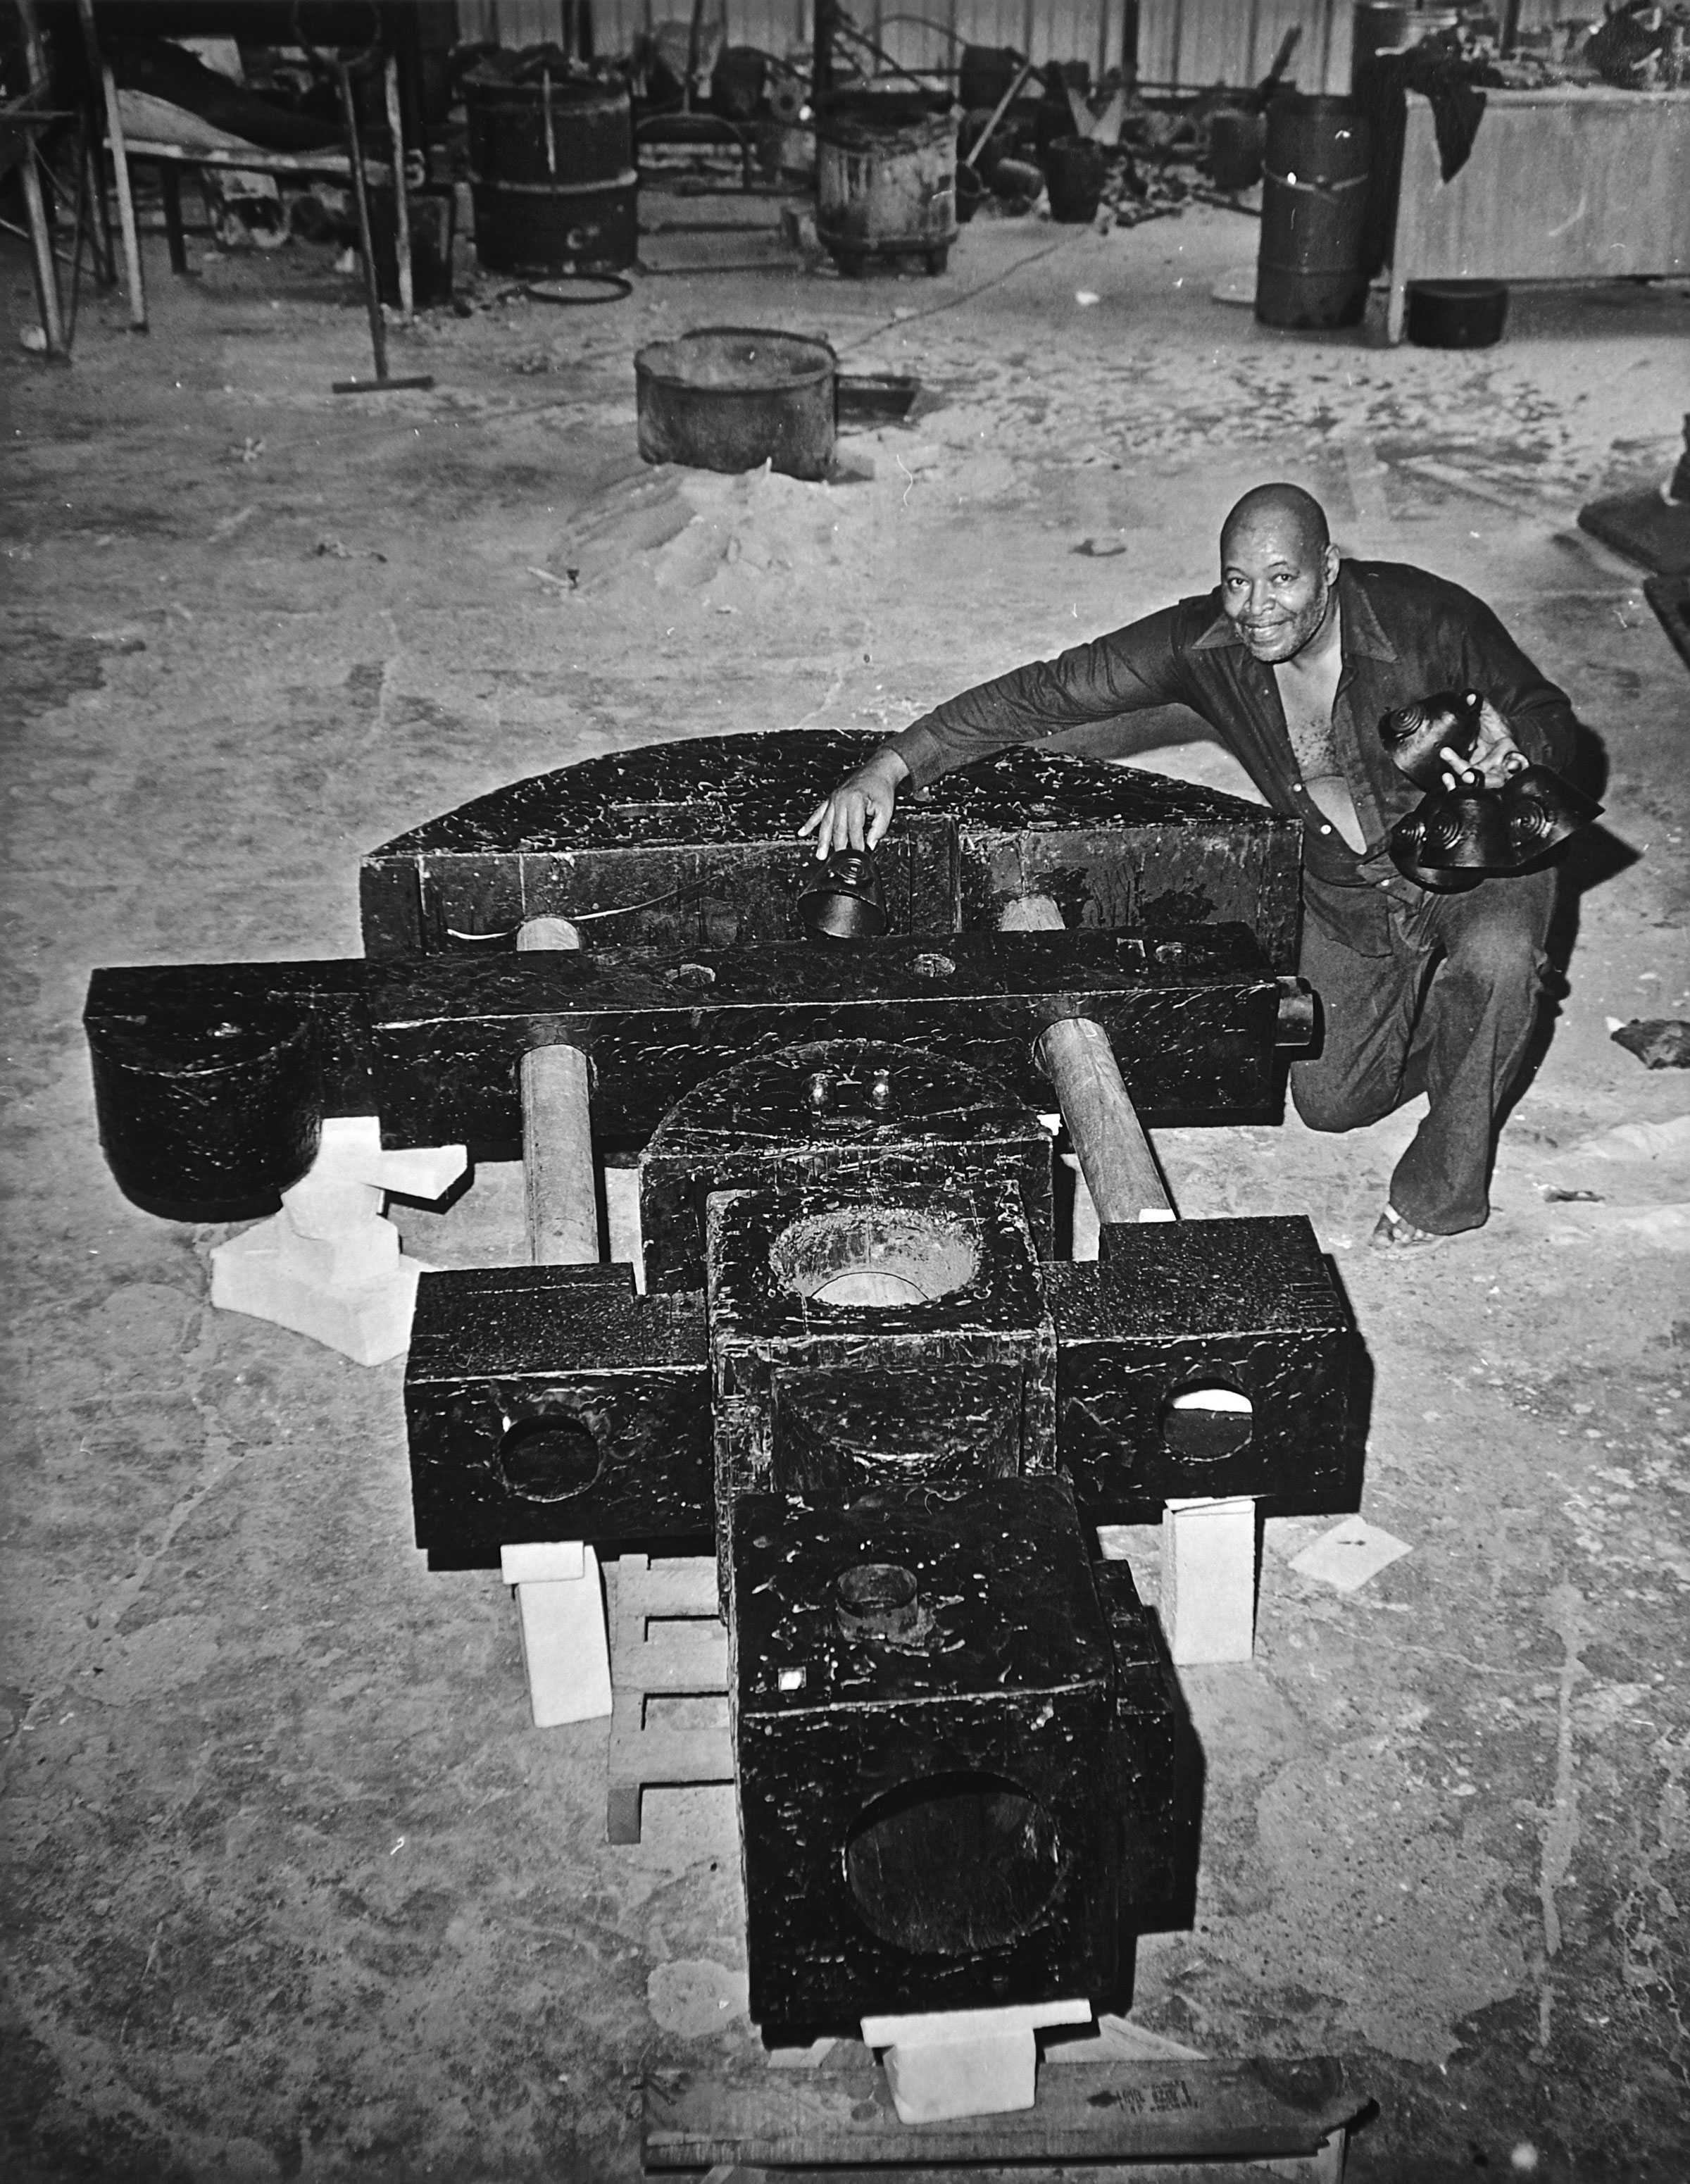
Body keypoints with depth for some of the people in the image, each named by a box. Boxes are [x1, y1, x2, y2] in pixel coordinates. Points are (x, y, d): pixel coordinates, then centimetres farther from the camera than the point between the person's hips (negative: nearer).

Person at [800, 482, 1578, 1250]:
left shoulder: (1430, 621, -29)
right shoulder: (1201, 645, -22)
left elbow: (1553, 721, -15)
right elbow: (1043, 693, -19)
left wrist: (1511, 754, -41)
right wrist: (890, 766, -29)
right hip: (1342, 891, 4)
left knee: (1492, 961, -37)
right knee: (1331, 1102, 8)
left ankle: (1445, 1190, -11)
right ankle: (1454, 1007, 38)